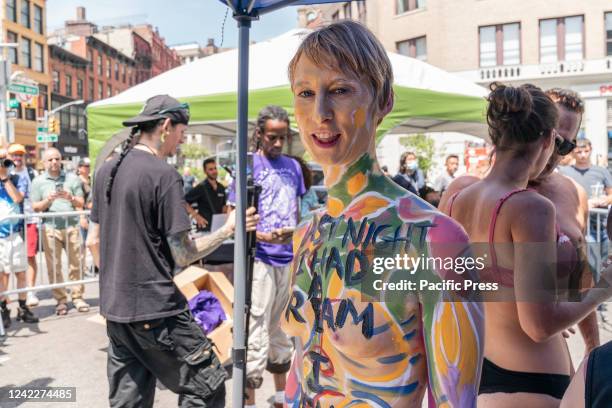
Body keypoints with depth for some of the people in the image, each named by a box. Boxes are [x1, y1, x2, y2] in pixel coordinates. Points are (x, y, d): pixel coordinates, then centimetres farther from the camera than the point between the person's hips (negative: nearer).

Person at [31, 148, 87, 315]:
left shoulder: (72, 178, 8)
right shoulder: (38, 181, 7)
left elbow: (81, 203, 7)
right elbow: (35, 207, 4)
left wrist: (71, 198, -13)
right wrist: (47, 201, -13)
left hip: (71, 226, 1)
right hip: (50, 228, 0)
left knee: (76, 263, 2)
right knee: (54, 266, 1)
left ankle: (77, 296, 11)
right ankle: (61, 300, 9)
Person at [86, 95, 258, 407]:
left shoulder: (106, 170, 8)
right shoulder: (164, 174, -15)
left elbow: (93, 242, 14)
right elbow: (182, 256, -14)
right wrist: (228, 230, -4)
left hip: (114, 309, 9)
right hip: (155, 310, -8)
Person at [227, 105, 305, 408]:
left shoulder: (293, 166, 11)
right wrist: (264, 237, -24)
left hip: (289, 259, 6)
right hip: (260, 259, -6)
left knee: (282, 328, 17)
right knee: (256, 332, -4)